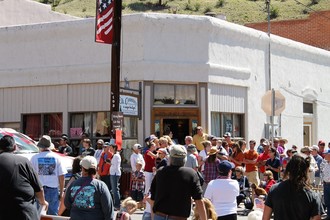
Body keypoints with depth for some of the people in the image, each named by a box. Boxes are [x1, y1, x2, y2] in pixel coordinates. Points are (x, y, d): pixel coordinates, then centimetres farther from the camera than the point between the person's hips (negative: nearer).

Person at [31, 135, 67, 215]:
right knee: (53, 214, 7)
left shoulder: (34, 158, -3)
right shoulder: (57, 157, 0)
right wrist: (61, 192, 7)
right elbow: (61, 177, 0)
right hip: (53, 190, 1)